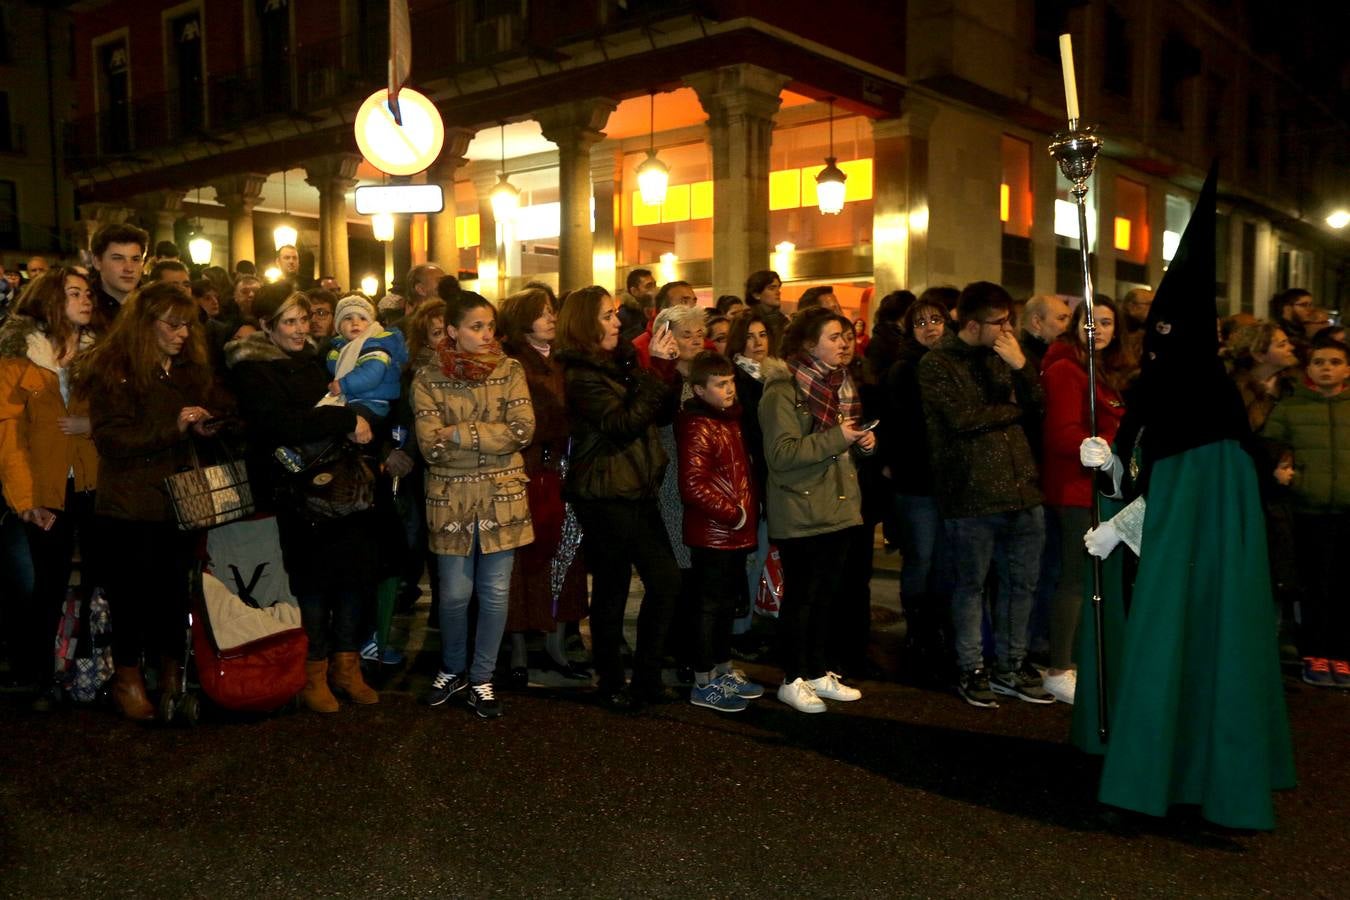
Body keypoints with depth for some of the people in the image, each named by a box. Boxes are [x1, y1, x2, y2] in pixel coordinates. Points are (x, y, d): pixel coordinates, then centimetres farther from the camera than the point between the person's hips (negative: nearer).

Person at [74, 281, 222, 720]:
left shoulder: (191, 369, 12)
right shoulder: (113, 370, -6)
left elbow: (212, 417, 18)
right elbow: (110, 439, -15)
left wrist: (208, 427, -7)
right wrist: (173, 427, -26)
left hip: (179, 501, 5)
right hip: (129, 506, -4)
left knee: (176, 593, 6)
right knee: (133, 596, 4)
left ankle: (172, 670, 22)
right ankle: (128, 678, 21)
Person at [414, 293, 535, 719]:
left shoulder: (510, 371, 1)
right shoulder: (428, 379, -3)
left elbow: (524, 429, -12)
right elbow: (431, 447, -11)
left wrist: (461, 434, -15)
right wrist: (493, 438, -12)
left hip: (502, 496, 1)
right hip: (451, 498, -1)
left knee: (495, 592, 6)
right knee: (455, 593, 7)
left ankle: (481, 678, 23)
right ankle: (453, 669, 32)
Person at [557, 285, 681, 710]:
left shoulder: (621, 364, 12)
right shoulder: (580, 375, -12)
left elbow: (662, 414, 10)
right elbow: (622, 424, -22)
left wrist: (666, 367, -4)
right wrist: (656, 371, -22)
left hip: (637, 491, 8)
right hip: (605, 496, -8)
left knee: (666, 579, 7)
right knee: (612, 589, 0)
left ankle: (647, 675, 20)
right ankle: (612, 682, 14)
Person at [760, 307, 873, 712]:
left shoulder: (839, 383, 12)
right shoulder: (783, 391, -14)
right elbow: (780, 454, -23)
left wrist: (864, 440, 1)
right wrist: (836, 438, -25)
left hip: (838, 507, 8)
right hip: (800, 512, -8)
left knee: (827, 593, 13)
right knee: (800, 595, 1)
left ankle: (818, 672, 25)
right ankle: (792, 680, 13)